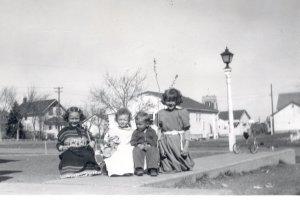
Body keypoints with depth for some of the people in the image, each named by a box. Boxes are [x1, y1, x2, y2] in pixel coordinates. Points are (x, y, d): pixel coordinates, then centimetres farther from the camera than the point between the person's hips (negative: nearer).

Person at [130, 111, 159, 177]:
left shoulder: (152, 131, 9)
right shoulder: (136, 132, 13)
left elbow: (155, 142, 1)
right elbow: (132, 142, 5)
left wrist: (149, 145, -19)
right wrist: (138, 145, -15)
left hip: (149, 147, -1)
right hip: (139, 148, 1)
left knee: (154, 150, -32)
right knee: (136, 150, -31)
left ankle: (153, 169, -30)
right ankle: (139, 168, -34)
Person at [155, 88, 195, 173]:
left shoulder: (182, 113, 1)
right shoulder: (160, 113, 8)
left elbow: (187, 131, 1)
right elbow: (159, 130, 9)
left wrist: (186, 146, -7)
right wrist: (160, 146, 0)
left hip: (178, 141, -1)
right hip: (165, 142, 2)